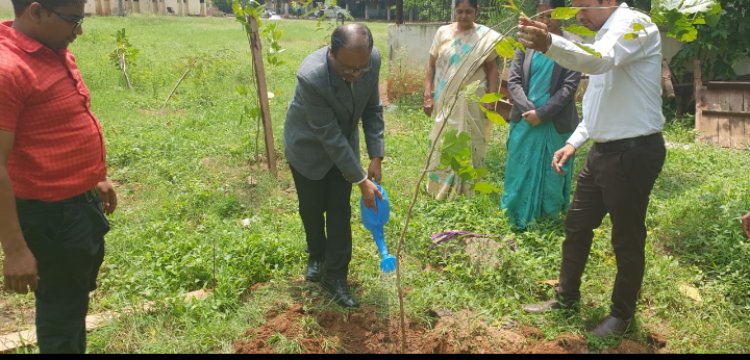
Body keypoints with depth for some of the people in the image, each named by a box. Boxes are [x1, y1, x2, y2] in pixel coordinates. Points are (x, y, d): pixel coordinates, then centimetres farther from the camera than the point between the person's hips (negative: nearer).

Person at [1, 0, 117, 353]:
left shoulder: (56, 52, 5)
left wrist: (95, 178, 22)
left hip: (82, 202, 9)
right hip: (50, 214, -9)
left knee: (76, 299, 25)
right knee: (61, 310, 11)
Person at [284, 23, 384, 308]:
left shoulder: (372, 60, -23)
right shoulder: (311, 76, -38)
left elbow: (373, 109, -8)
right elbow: (329, 135, -33)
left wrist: (376, 157, -14)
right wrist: (361, 181, -28)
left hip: (344, 143, 4)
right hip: (309, 146, -3)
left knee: (340, 210, 5)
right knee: (312, 209, 14)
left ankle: (335, 275, 19)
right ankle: (316, 256, 43)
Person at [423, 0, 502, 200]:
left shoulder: (485, 36, -1)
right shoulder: (443, 33, 4)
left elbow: (492, 69, 1)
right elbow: (431, 66, 6)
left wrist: (491, 100, -6)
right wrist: (428, 95, -2)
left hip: (473, 101, -1)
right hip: (446, 100, 2)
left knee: (470, 144, 4)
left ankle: (467, 191, 16)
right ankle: (441, 191, 17)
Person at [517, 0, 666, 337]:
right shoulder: (605, 37, 15)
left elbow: (600, 61, -37)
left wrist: (549, 44, -54)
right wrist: (574, 141, 12)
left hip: (633, 153, -9)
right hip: (603, 150, 9)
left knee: (627, 238, 6)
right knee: (576, 225, 17)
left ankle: (622, 313, 26)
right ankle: (566, 297, 35)